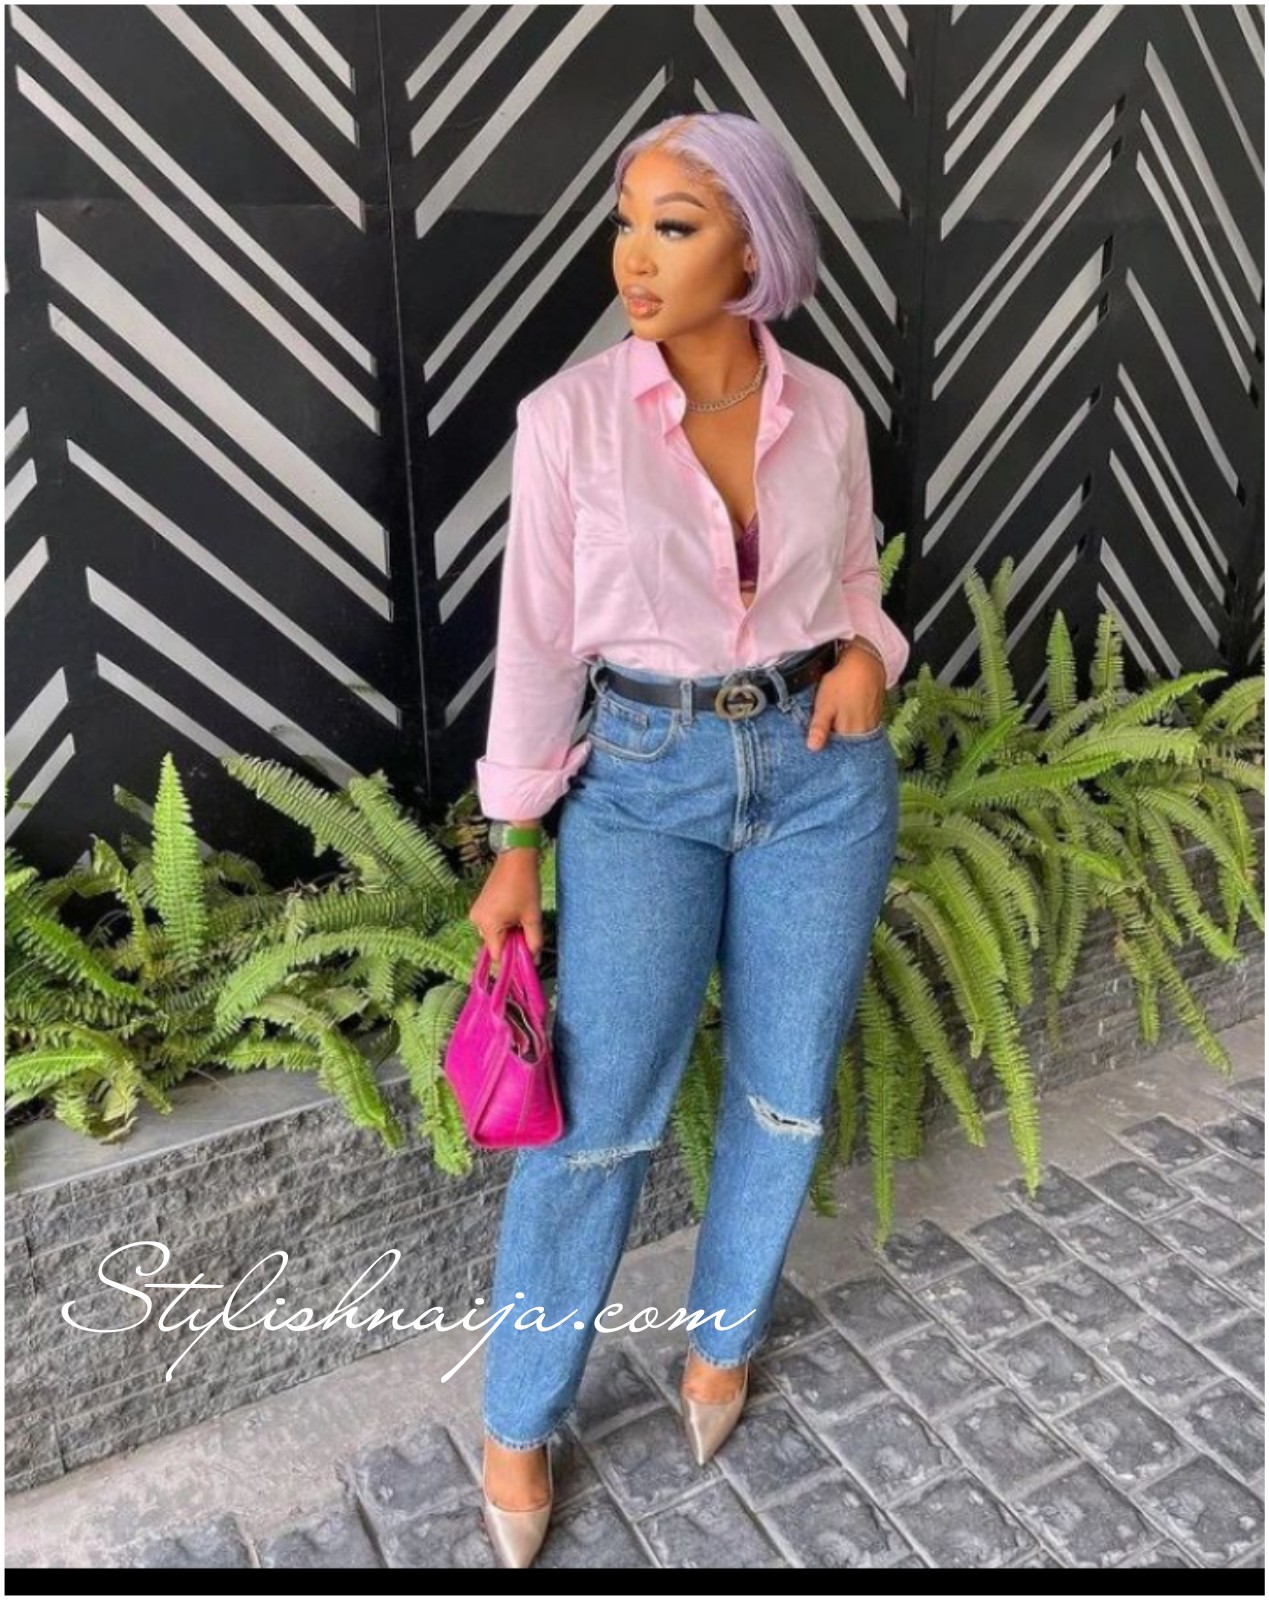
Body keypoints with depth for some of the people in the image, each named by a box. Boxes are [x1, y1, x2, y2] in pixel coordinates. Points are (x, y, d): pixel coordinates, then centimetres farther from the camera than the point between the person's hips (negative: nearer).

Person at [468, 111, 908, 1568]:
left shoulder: (825, 410, 0)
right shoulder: (569, 415, -8)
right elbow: (537, 638, -4)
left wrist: (865, 657, -11)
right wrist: (514, 846, -3)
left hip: (822, 771, 3)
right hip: (646, 779, -2)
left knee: (785, 1095, 11)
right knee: (600, 1114, -4)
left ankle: (723, 1335, 39)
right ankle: (517, 1424, 20)